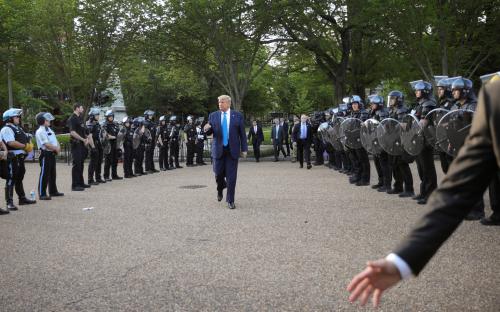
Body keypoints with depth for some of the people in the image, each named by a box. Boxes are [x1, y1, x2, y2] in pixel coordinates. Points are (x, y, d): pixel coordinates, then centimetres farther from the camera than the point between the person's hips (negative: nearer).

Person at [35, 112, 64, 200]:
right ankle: (42, 194, -5)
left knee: (52, 174, 17)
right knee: (44, 174, -8)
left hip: (52, 154, 9)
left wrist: (58, 147, -2)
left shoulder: (49, 130, 16)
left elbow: (55, 141, 17)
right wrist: (56, 148, -12)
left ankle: (53, 191, 27)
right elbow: (46, 144, -21)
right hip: (46, 154, -9)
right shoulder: (40, 132, -13)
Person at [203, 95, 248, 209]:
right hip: (218, 149, 1)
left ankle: (230, 200, 10)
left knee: (231, 176, -1)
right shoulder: (213, 116, 6)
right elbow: (209, 132, 9)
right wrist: (207, 129, -15)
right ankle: (220, 188, 35)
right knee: (218, 174, 1)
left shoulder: (237, 116, 3)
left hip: (232, 150, -1)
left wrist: (244, 149, 1)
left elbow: (242, 134, 4)